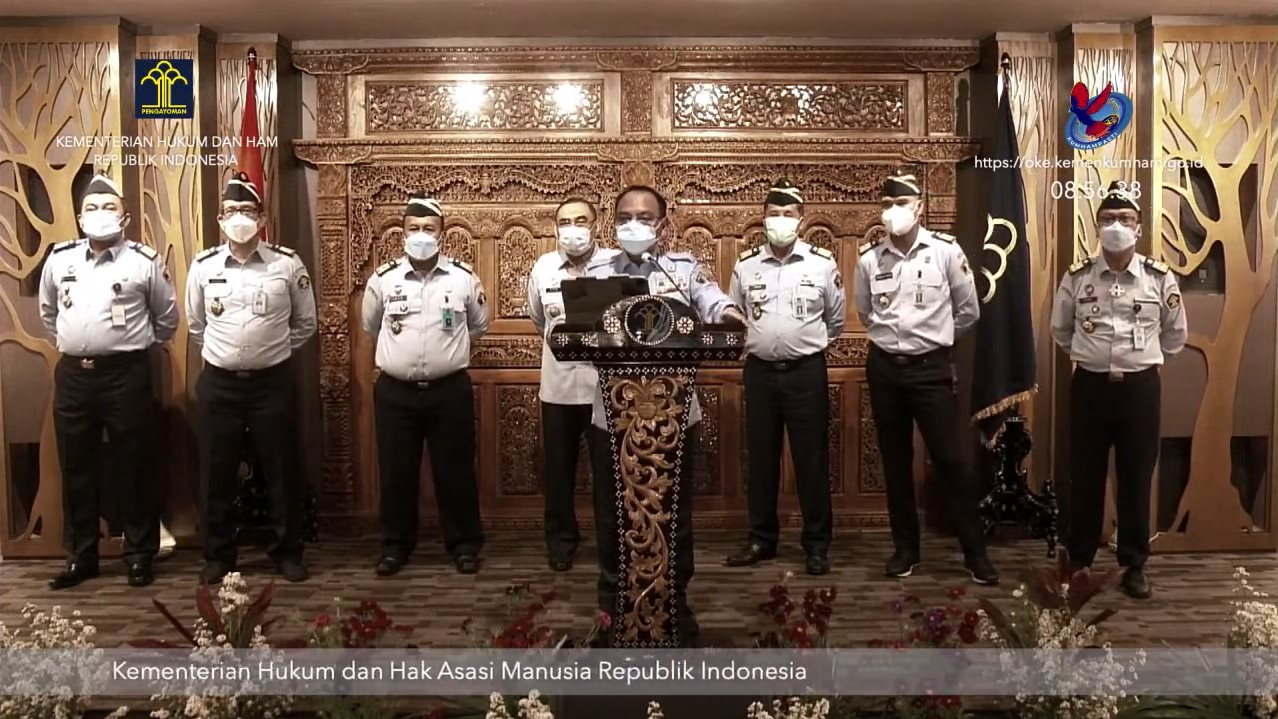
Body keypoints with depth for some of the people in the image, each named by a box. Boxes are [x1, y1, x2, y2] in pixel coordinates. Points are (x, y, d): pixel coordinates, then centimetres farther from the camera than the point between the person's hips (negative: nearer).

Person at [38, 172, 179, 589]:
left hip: (126, 374, -3)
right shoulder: (59, 260, 7)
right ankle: (80, 557, 23)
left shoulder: (144, 262, -2)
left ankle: (140, 555, 15)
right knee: (76, 469, 11)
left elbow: (167, 318, 9)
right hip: (72, 375, 4)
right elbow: (48, 313, 23)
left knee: (133, 468, 3)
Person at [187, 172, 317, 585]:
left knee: (281, 471, 6)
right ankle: (218, 554, 23)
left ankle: (286, 551, 20)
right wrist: (221, 353, 14)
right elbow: (196, 325, 16)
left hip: (273, 381, -1)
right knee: (217, 473, 8)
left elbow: (305, 324, 8)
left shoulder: (287, 264, -4)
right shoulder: (203, 267, 2)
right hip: (218, 383, 2)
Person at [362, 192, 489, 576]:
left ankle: (464, 543, 21)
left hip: (450, 388, -1)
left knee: (455, 470, 7)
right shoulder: (382, 279, -1)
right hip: (394, 391, 1)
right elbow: (371, 327, 17)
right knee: (396, 472, 9)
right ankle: (396, 543, 25)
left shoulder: (464, 278, -2)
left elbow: (479, 326, 15)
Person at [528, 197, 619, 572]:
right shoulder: (543, 267, 3)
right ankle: (561, 537, 28)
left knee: (610, 467, 8)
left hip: (606, 383, -2)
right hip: (558, 385, 3)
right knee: (559, 468, 12)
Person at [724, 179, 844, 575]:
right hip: (759, 371, 2)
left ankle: (817, 543, 15)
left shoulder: (822, 263, -2)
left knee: (811, 459, 4)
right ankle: (761, 539, 22)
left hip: (806, 371, -2)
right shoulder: (745, 265, 2)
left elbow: (836, 320, 10)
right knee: (761, 459, 9)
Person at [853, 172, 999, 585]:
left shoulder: (947, 251, -6)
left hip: (932, 367, -3)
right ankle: (906, 548, 21)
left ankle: (975, 552, 11)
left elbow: (968, 311, 5)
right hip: (884, 367, 3)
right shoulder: (869, 259, 2)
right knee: (895, 461, 9)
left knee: (949, 459, -2)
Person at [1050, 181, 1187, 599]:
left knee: (1137, 478, 6)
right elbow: (1060, 330, 15)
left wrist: (1145, 358, 15)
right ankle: (1078, 561, 20)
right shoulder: (1077, 276, -1)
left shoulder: (1160, 277, -1)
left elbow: (1176, 334, 13)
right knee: (1085, 477, 7)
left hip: (1140, 386, 0)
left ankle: (1134, 565, 19)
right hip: (1089, 385, 0)